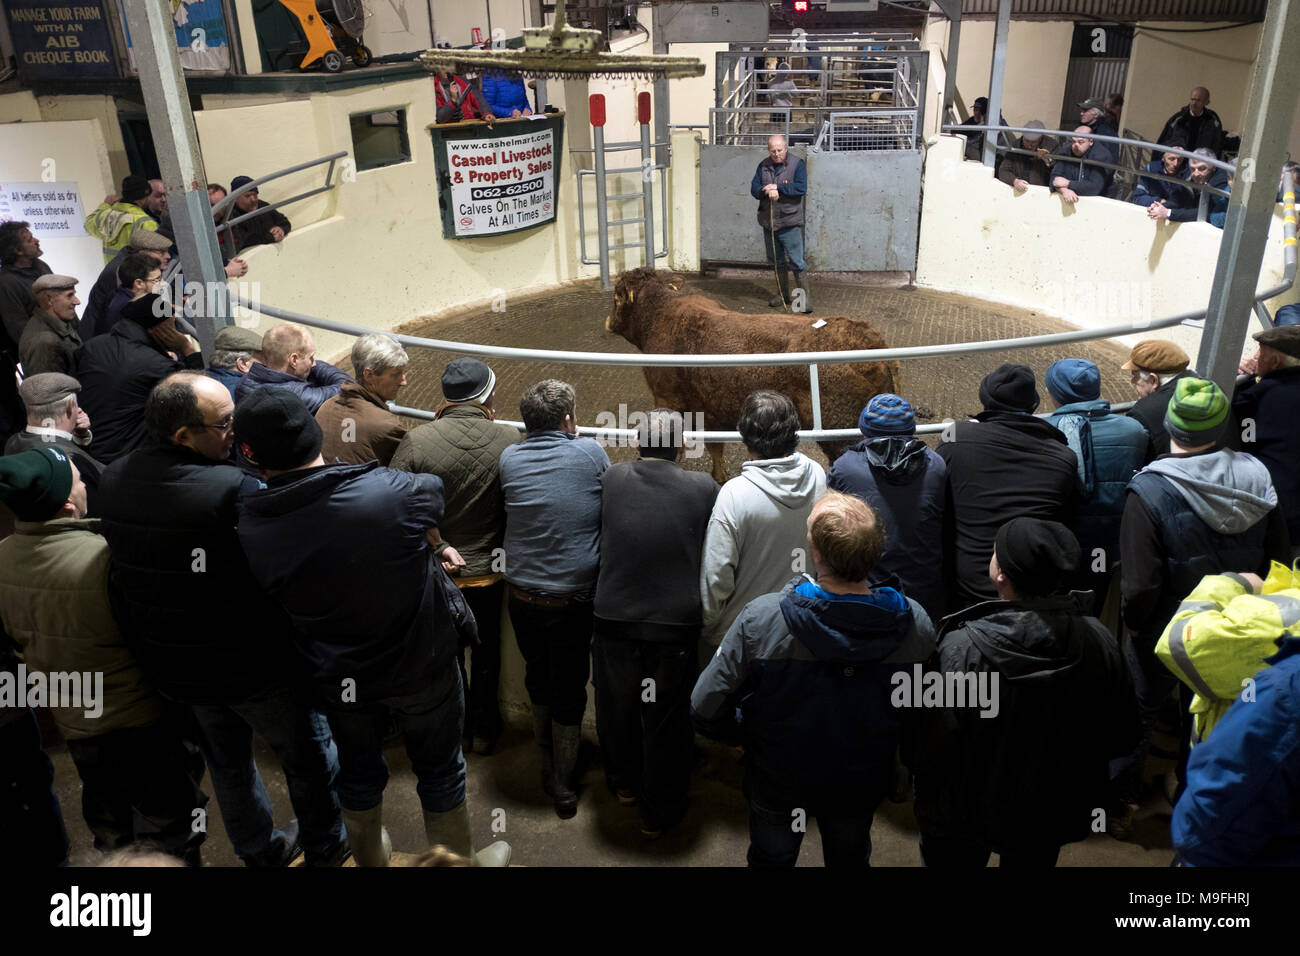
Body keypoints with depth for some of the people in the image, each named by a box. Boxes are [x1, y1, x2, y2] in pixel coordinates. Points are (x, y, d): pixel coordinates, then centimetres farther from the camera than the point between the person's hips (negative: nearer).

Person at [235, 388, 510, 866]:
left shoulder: (249, 526, -19)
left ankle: (370, 857, 51)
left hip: (337, 679, 3)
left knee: (358, 773, 27)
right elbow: (432, 490, -8)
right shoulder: (389, 490, -29)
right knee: (440, 771, 20)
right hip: (421, 667, -2)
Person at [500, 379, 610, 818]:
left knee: (538, 678, 24)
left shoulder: (509, 459, -5)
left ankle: (547, 760, 42)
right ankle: (564, 783, 23)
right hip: (573, 597, -3)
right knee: (569, 689, 12)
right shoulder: (590, 452, -12)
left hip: (521, 595, 3)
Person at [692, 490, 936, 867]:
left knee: (770, 857, 29)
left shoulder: (760, 619, -33)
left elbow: (706, 711, -26)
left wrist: (747, 736, -4)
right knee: (850, 859, 33)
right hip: (862, 788, 2)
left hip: (777, 783, -2)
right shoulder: (914, 623, -26)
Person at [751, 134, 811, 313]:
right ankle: (783, 294, 27)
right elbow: (754, 189, 0)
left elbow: (801, 188, -15)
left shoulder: (797, 164, -4)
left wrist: (778, 187, -18)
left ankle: (805, 296, -1)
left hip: (790, 223, -5)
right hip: (768, 222, 5)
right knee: (777, 261, 14)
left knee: (795, 261, -7)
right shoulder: (763, 166, 7)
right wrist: (767, 191, -20)